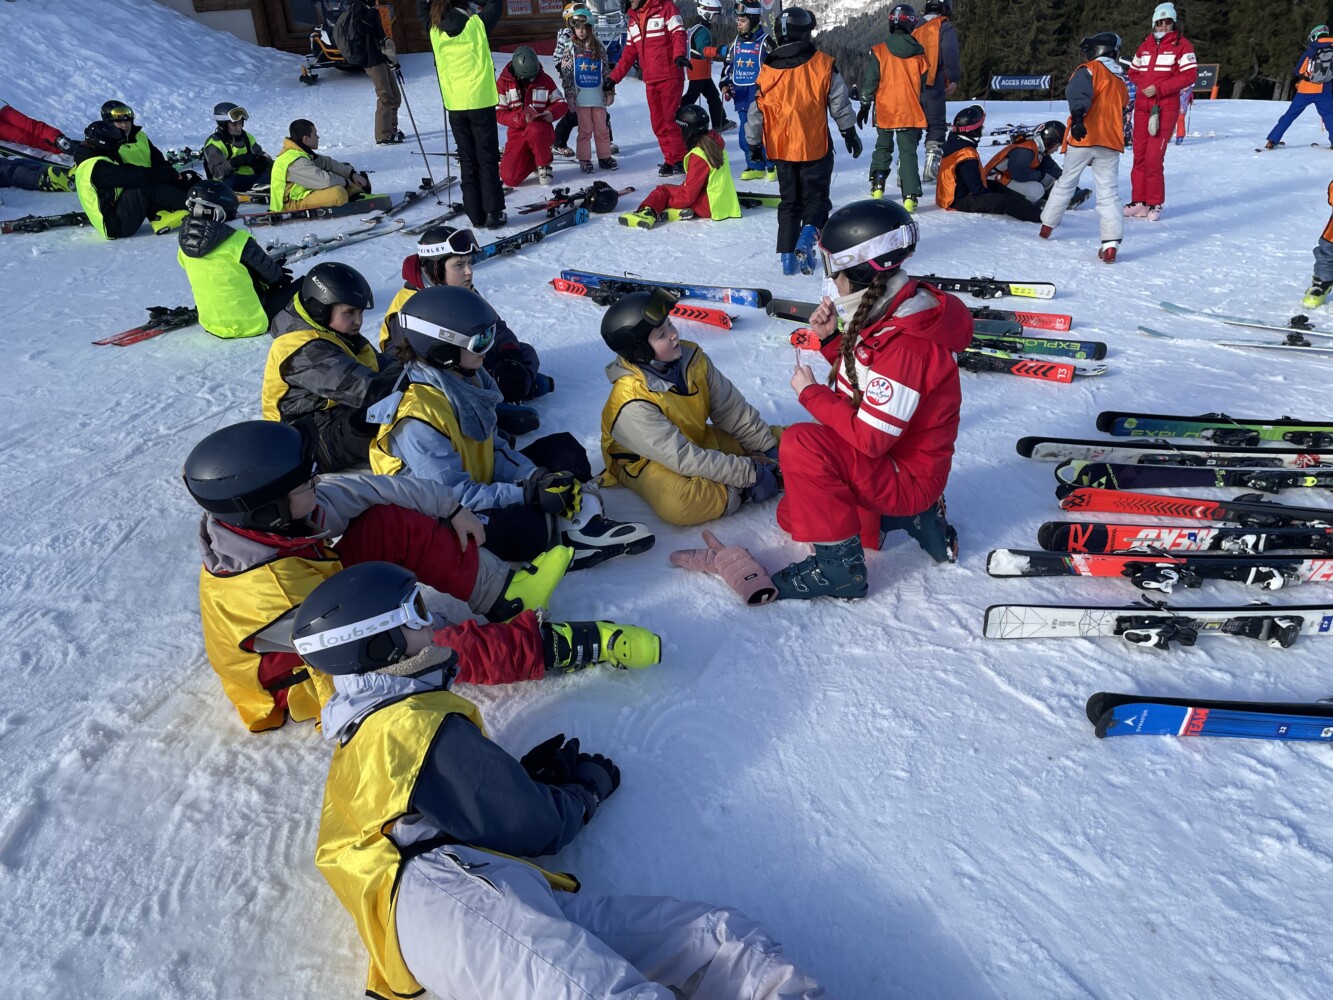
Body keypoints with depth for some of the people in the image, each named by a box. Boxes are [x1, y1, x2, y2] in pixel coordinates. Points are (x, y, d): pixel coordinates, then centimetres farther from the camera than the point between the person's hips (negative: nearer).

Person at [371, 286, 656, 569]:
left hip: (484, 486, 10)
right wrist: (528, 493, -28)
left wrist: (536, 477, -12)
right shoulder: (417, 417, -26)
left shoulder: (465, 378, 1)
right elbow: (456, 495, -28)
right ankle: (561, 529, -6)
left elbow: (491, 448, 4)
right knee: (523, 531, -39)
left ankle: (584, 525, -15)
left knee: (563, 447, 6)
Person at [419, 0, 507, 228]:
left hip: (454, 105, 3)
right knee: (487, 158, 2)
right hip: (480, 101, -3)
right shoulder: (477, 23, -6)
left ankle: (476, 215, 8)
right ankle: (493, 212, -2)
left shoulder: (434, 29, 2)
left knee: (467, 160, 9)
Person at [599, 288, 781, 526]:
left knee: (779, 437, 4)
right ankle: (743, 492, -19)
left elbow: (732, 409, -5)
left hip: (700, 441, 7)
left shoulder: (690, 357, -14)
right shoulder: (631, 404, -32)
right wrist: (748, 473, -34)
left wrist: (769, 448, -10)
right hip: (649, 460, -6)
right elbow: (684, 459, -33)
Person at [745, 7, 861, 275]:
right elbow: (840, 104, -2)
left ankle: (788, 253, 13)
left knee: (789, 200, 15)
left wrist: (754, 142, 13)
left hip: (781, 148, 2)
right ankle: (809, 232, -16)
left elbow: (757, 110, 1)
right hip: (816, 147, -2)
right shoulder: (823, 64, -7)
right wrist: (850, 132, 10)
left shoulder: (768, 70, -3)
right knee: (815, 195, 12)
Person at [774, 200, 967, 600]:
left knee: (801, 443, -29)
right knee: (793, 514, 19)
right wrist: (830, 339, -4)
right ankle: (914, 516, 16)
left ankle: (838, 566, -16)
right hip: (886, 460, 10)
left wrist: (810, 393, -18)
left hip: (905, 477, -10)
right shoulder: (894, 310, -1)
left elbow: (869, 439, -30)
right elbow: (864, 382, 12)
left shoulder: (906, 344, -30)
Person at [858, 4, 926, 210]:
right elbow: (925, 87, 7)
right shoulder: (919, 54, 1)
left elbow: (869, 82, -5)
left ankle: (877, 187, 21)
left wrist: (865, 106, 5)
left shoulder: (879, 52, -6)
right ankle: (910, 197, -8)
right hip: (910, 114, 0)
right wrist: (922, 114, 15)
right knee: (908, 153, 2)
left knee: (882, 148, 20)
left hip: (885, 113, 0)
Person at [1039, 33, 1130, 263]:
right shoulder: (1120, 84, 24)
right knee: (1109, 193, -1)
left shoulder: (1090, 70, 3)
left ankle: (1047, 225, 24)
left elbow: (1078, 90, -20)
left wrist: (1077, 114, -33)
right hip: (1111, 142, 4)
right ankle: (1111, 244, -12)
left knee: (1066, 182, 15)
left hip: (1083, 138, -4)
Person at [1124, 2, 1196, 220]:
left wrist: (1159, 88, -15)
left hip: (1166, 108, -5)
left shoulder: (1182, 44, -1)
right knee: (1139, 156, 3)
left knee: (1153, 158, -11)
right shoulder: (1146, 45, 14)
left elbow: (1190, 75, -7)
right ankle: (1139, 202, 8)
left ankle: (1155, 204, -3)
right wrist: (1143, 85, 2)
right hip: (1142, 106, 5)